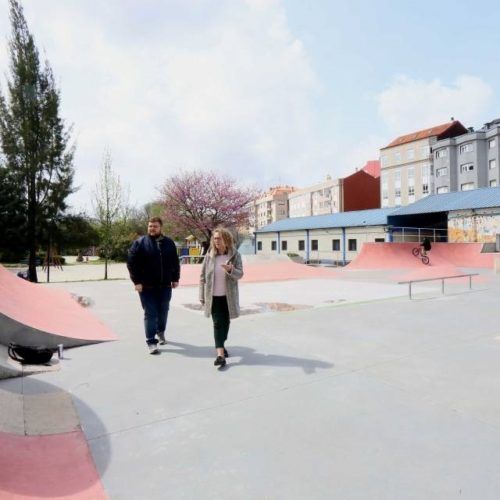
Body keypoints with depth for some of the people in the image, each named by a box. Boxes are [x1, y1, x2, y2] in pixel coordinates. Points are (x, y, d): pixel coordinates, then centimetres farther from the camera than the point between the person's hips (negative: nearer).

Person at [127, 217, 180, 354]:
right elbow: (131, 263, -7)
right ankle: (151, 342, 7)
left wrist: (175, 278, 9)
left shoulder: (169, 243, 6)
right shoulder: (140, 242, -4)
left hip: (165, 286, 3)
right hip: (147, 286, -3)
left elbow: (175, 262, 13)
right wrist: (137, 281, -13)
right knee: (150, 313, -1)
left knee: (163, 311, 16)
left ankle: (161, 331, 40)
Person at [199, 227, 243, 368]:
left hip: (228, 296, 1)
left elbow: (240, 274, -12)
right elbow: (203, 276, 3)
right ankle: (220, 354, -8)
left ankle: (221, 346, 35)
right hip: (213, 296, 0)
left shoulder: (235, 255, -5)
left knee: (226, 322, 13)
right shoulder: (209, 255, -2)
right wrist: (202, 296, 2)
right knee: (217, 323, -6)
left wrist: (230, 269, -34)